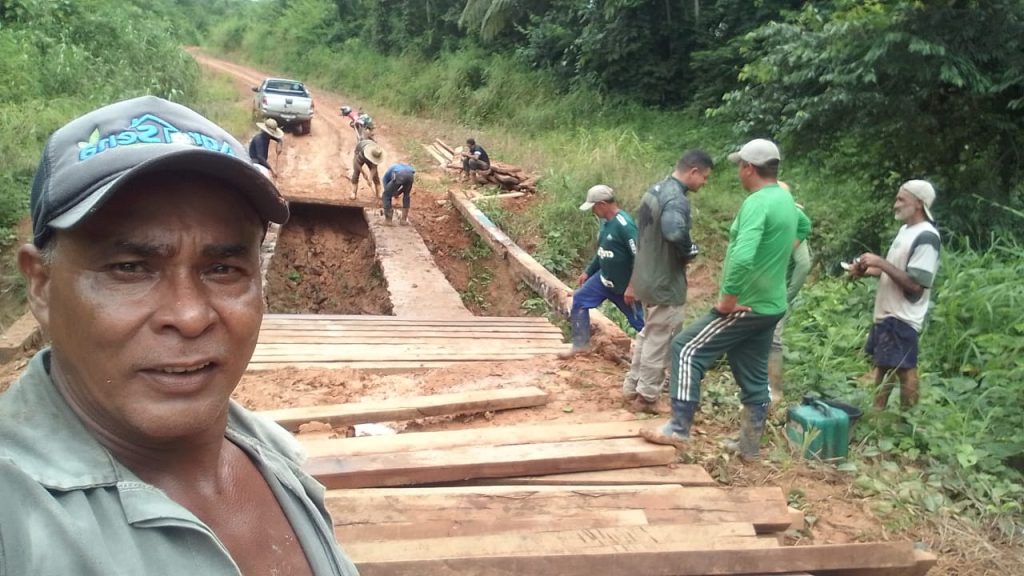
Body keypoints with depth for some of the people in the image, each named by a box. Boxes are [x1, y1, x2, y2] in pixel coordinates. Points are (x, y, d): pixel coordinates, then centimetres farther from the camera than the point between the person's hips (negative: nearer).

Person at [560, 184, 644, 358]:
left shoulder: (624, 225, -26)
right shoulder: (606, 222, 3)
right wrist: (588, 272, 21)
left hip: (624, 285, -9)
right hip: (603, 278, 9)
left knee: (638, 321, 3)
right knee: (579, 300, 10)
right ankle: (581, 344, 20)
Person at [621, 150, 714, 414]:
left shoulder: (654, 191, 11)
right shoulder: (677, 199, -21)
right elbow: (675, 231, -43)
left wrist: (633, 284, 22)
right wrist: (690, 252, -21)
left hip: (648, 279, 9)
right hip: (666, 284, -9)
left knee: (647, 335, 21)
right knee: (660, 343, 4)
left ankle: (632, 388, 31)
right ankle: (647, 398, 14)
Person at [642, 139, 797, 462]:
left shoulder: (757, 203, -20)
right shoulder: (786, 200, 10)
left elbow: (742, 257, -34)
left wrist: (728, 298, -22)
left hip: (746, 306, -9)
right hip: (771, 306, 9)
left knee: (687, 349, -3)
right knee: (754, 376, 16)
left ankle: (678, 429, -3)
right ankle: (750, 445, 25)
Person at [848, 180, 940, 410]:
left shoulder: (926, 237, -19)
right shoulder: (906, 229, 11)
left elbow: (914, 285, -25)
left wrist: (880, 262, -23)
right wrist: (867, 270, 5)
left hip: (902, 318, -10)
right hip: (887, 313, 10)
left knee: (904, 370, 0)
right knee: (882, 365, 18)